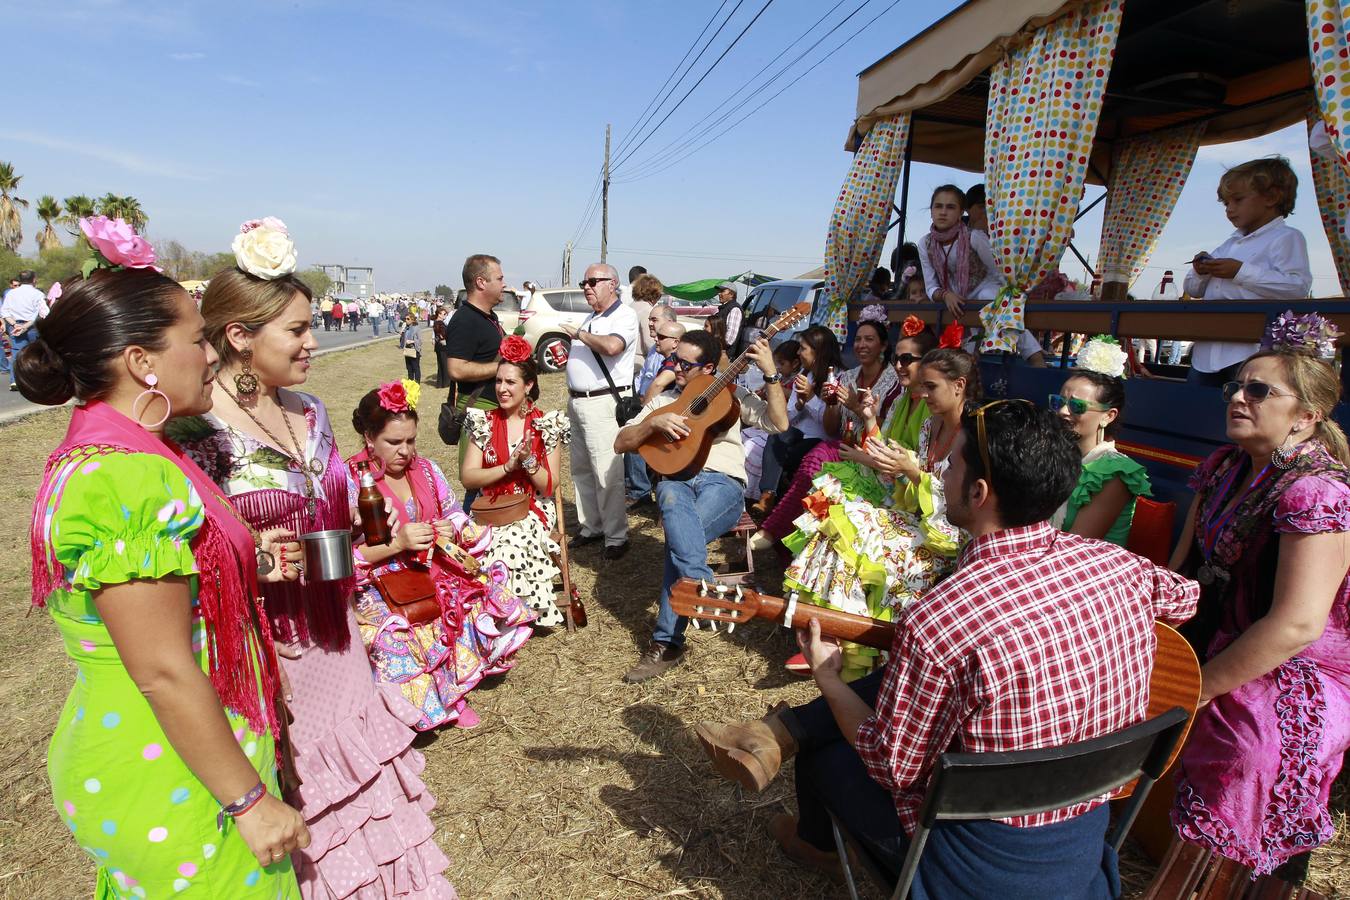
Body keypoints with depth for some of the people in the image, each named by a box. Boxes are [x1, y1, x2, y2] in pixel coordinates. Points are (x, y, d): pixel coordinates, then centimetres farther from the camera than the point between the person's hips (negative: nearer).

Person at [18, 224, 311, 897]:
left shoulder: (94, 454, 5)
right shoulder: (131, 477, -27)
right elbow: (165, 674, -26)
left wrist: (246, 564, 4)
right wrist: (250, 799, -18)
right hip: (174, 792, -9)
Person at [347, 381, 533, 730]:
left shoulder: (425, 469, 6)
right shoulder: (350, 481, -8)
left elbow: (457, 516, 11)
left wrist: (454, 531, -13)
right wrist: (396, 543, -22)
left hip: (435, 572, 5)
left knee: (481, 606, -17)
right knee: (399, 640, -29)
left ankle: (453, 692, 3)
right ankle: (413, 706, -1)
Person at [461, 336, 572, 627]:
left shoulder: (547, 424, -1)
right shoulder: (484, 423, 3)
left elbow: (549, 486, -3)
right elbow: (467, 477, -4)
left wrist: (529, 461, -21)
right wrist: (509, 466, -15)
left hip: (533, 511, -1)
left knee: (514, 543, -30)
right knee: (501, 546, -28)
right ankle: (533, 609, -6)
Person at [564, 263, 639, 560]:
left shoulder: (624, 316, -9)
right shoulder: (591, 318, 18)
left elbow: (612, 346, -30)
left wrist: (579, 334, -15)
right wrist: (573, 397, 13)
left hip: (603, 403, -9)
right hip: (578, 402, 10)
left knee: (607, 474, -8)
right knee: (581, 470, 15)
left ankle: (616, 536, 2)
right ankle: (591, 526, 27)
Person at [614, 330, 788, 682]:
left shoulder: (731, 395, 20)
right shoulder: (663, 400, 25)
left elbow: (779, 424, 4)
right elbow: (620, 443, 15)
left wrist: (771, 373, -6)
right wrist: (654, 423, -3)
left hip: (723, 481, -1)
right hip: (675, 477, 1)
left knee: (679, 538, -33)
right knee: (673, 499, -40)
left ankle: (666, 641, -28)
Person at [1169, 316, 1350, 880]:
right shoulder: (1225, 467, 4)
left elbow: (1296, 624, -24)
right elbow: (1184, 562, 9)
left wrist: (1197, 687, -19)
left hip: (1292, 677, -7)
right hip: (1215, 638, 7)